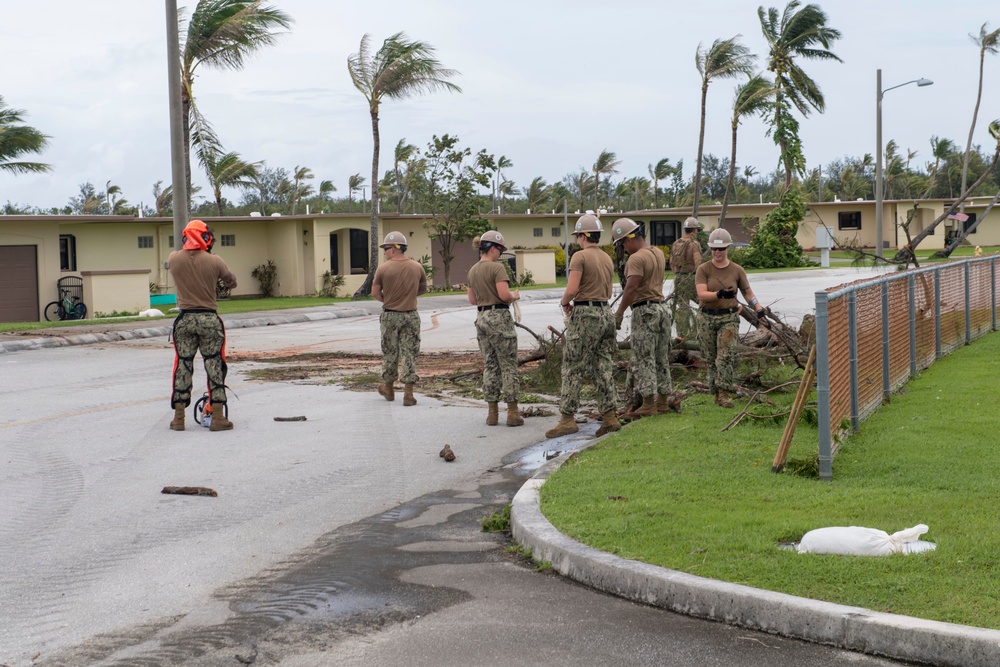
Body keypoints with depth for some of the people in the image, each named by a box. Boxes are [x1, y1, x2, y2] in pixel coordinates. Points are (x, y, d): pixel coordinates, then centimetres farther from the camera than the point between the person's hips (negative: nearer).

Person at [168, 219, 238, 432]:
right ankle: (218, 417, 4)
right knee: (215, 367, 5)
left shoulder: (174, 258, -5)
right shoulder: (214, 261, -10)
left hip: (184, 320, 2)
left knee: (182, 367, 10)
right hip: (209, 320, -2)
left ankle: (178, 418, 13)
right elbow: (232, 283, 3)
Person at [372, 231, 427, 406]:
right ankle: (408, 393, -1)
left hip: (390, 316, -1)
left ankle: (388, 388, 27)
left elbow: (375, 293, -4)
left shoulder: (383, 268, -11)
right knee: (410, 354, 3)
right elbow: (423, 288, 13)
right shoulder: (417, 267, -2)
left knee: (390, 353, 13)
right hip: (411, 315, 1)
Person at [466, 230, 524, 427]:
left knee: (490, 365, 12)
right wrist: (515, 296, -2)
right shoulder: (497, 267, -13)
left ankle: (492, 412, 12)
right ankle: (513, 412, 0)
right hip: (499, 317, -7)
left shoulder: (473, 270, 11)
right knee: (508, 366, -1)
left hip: (481, 318, 7)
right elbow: (504, 295, -21)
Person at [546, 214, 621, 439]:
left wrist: (564, 303, 1)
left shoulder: (580, 256, -11)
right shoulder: (607, 259, 14)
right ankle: (610, 416, 8)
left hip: (584, 317, -7)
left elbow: (572, 289, -19)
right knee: (603, 368, 10)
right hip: (605, 313, 7)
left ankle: (567, 418, -5)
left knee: (572, 369, -3)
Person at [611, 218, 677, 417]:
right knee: (661, 358, 13)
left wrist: (619, 314, -17)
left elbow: (631, 289, -22)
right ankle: (663, 399, 18)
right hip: (661, 307, 9)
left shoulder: (636, 259, -16)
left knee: (643, 359, -4)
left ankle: (649, 403, -5)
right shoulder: (658, 253, 11)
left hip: (644, 311, -9)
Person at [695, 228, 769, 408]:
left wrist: (759, 309, -4)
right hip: (707, 318, 0)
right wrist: (720, 294, -31)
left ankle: (723, 393, -14)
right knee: (711, 358, 5)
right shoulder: (704, 269, -2)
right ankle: (716, 392, 16)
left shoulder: (737, 270, 3)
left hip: (729, 317, 0)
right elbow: (701, 294, -14)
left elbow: (748, 293, 11)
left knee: (726, 356, -13)